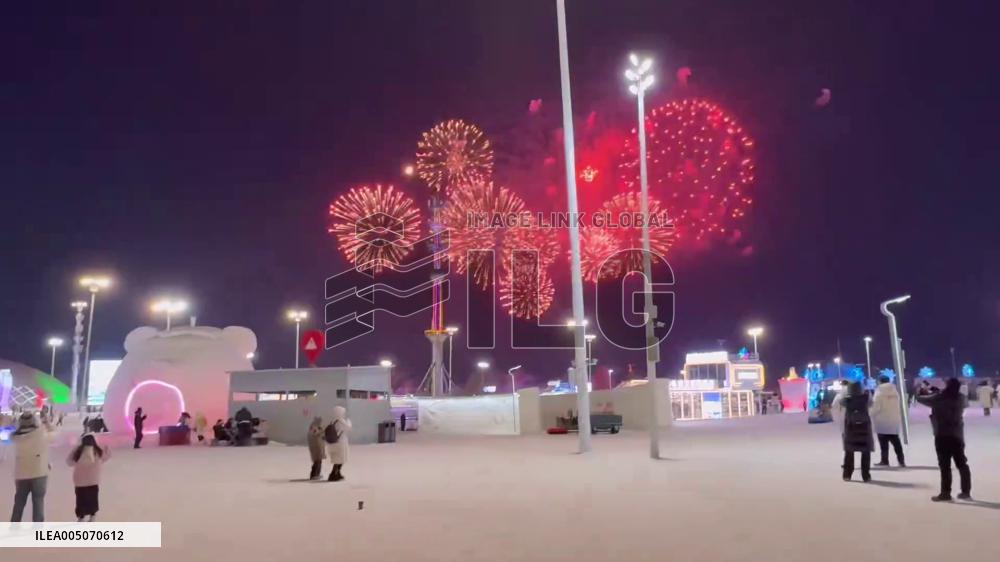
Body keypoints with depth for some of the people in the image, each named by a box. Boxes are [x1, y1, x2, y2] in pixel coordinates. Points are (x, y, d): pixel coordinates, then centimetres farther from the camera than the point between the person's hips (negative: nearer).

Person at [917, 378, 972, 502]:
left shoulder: (939, 398, -11)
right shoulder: (960, 398, 3)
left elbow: (921, 399, -4)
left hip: (942, 435, -5)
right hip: (957, 435, 5)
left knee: (945, 465, -3)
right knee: (961, 464, 14)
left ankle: (945, 493, -2)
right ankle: (966, 491, 19)